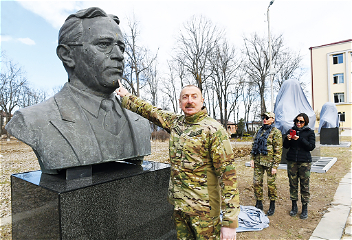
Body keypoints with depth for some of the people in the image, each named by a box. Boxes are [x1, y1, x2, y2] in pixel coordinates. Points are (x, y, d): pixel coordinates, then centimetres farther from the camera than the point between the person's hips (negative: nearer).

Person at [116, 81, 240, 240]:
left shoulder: (214, 129, -15)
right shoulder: (175, 122, 4)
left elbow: (227, 173, -18)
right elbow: (151, 111, 19)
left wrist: (229, 221, -20)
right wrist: (126, 96, 26)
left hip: (204, 208, -5)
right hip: (176, 203, 6)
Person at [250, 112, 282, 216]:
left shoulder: (276, 132, -6)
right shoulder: (259, 131, 12)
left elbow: (278, 150, -10)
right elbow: (254, 145, 16)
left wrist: (275, 166, -14)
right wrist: (252, 159, 8)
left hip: (269, 162, -5)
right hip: (258, 162, 6)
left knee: (271, 183, 6)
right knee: (256, 182, 9)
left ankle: (272, 206, 24)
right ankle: (259, 204, 25)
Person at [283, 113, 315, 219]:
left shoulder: (310, 132, 3)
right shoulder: (291, 131, 9)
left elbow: (311, 146, -7)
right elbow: (285, 146, 8)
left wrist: (300, 139, -18)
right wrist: (288, 139, -12)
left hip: (304, 162, -2)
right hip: (292, 161, 2)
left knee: (304, 185, 1)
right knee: (293, 184, 7)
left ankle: (305, 209, 14)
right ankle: (294, 207, 21)